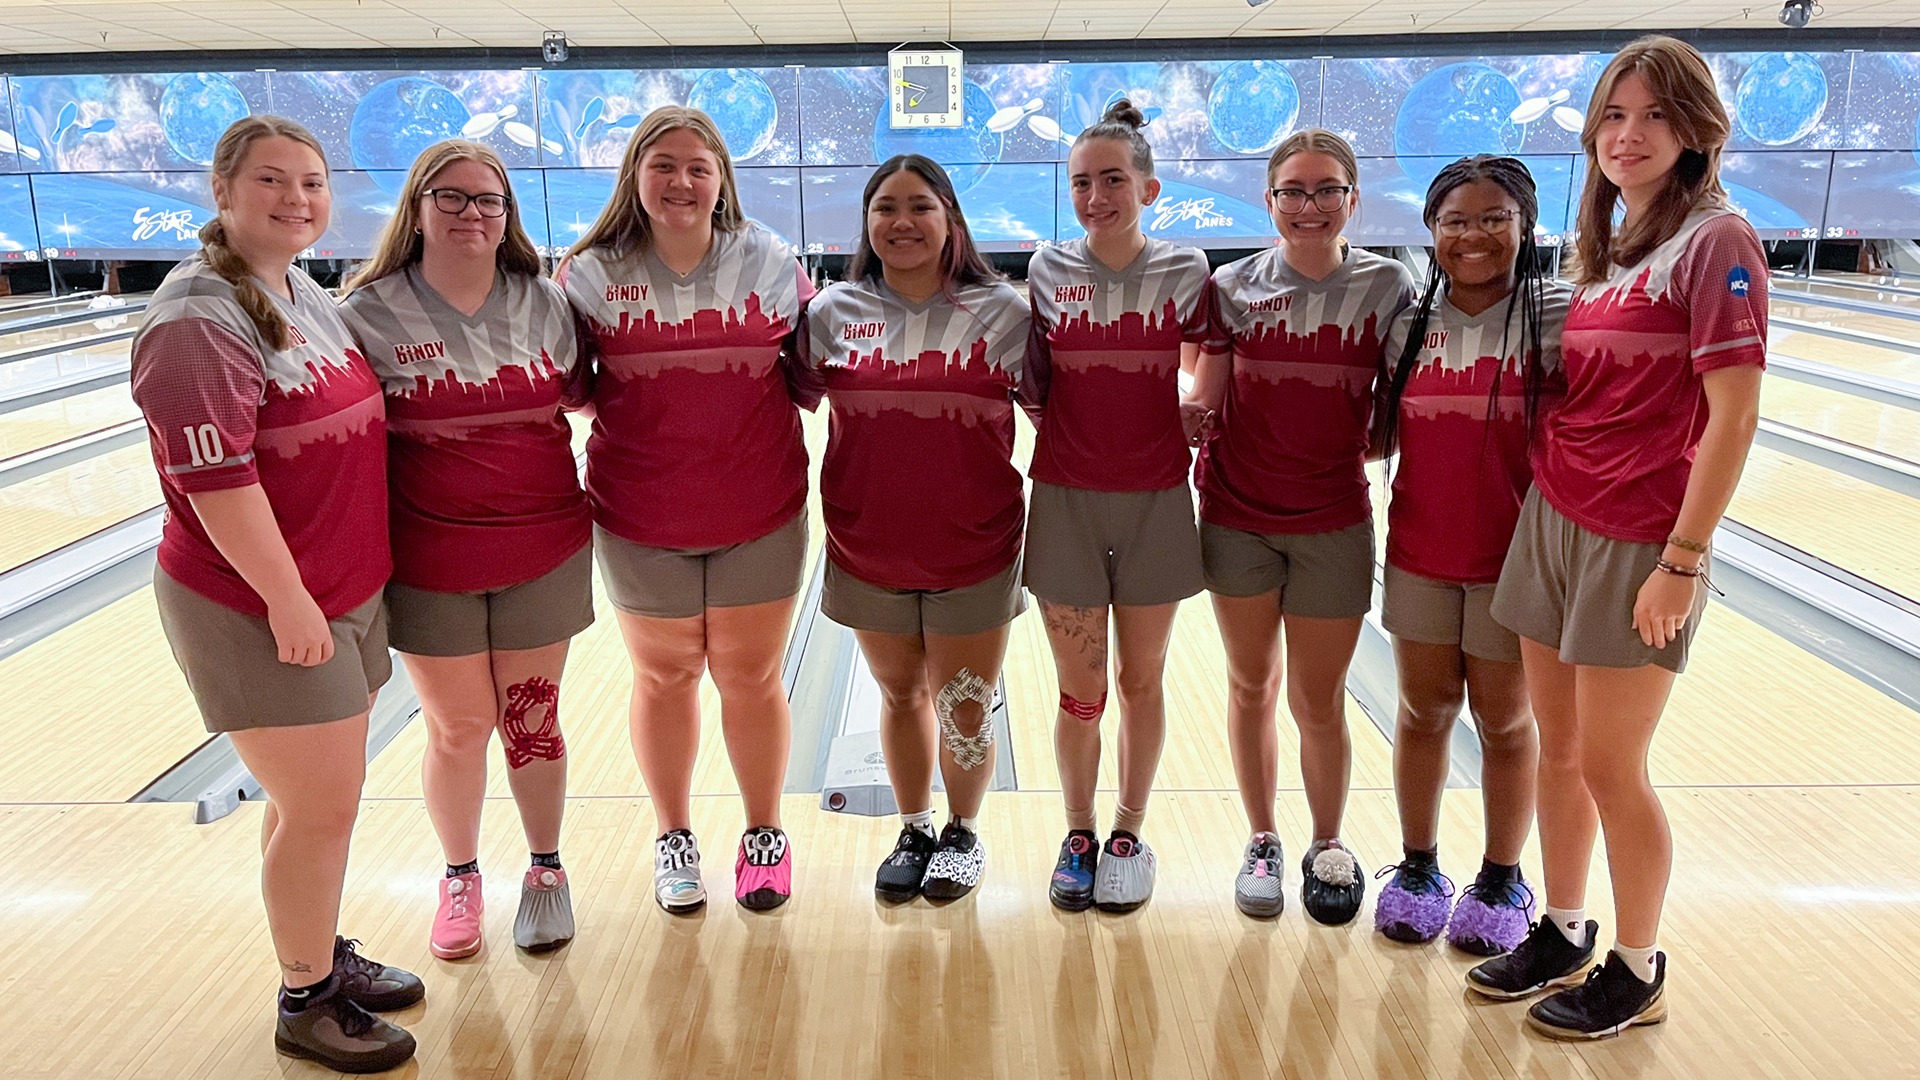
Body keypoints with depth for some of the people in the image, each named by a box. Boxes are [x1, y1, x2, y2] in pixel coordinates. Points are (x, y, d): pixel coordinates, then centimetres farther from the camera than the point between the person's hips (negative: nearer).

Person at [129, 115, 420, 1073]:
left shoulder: (309, 294, 9)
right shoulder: (198, 320, -18)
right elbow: (216, 478, -23)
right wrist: (286, 598, -20)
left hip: (345, 591, 8)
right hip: (257, 611, -8)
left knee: (314, 798, 19)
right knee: (322, 808, 2)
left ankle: (323, 952, 37)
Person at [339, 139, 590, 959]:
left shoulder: (546, 305, 0)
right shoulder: (370, 316, -7)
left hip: (544, 554, 1)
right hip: (430, 566, -1)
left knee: (531, 721, 11)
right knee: (457, 728, 11)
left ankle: (545, 869, 32)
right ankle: (460, 878, 34)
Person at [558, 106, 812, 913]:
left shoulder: (771, 263, -1)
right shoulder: (591, 274, -2)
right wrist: (618, 405, -8)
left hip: (758, 516, 0)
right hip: (642, 521, 0)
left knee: (750, 677, 10)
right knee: (663, 678, 14)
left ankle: (764, 833, 30)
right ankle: (673, 837, 33)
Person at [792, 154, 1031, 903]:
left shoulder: (1003, 311, -4)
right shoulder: (832, 313, 0)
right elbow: (793, 402, 10)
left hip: (973, 552, -2)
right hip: (868, 551, 2)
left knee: (963, 707, 9)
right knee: (901, 695, 18)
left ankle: (964, 834, 34)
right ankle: (914, 832, 38)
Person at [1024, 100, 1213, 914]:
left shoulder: (1186, 273, 0)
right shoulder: (1048, 272, 3)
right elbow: (1031, 387, 8)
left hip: (1155, 503, 0)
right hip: (1066, 503, 0)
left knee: (1141, 681, 11)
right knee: (1081, 691, 8)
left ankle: (1129, 832, 29)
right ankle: (1078, 836, 26)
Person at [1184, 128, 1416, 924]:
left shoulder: (1388, 289, -2)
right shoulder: (1233, 287, -1)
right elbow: (1204, 406, 0)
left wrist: (1362, 446, -11)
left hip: (1332, 523, -1)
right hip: (1238, 519, 1)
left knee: (1319, 701, 7)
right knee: (1251, 685, 13)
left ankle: (1328, 846, 30)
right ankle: (1262, 842, 30)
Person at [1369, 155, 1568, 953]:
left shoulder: (1557, 319, -8)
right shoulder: (1411, 324, 3)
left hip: (1512, 556, -3)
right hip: (1419, 554, 3)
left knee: (1503, 720, 10)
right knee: (1425, 710, 13)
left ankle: (1502, 883, 29)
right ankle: (1418, 869, 30)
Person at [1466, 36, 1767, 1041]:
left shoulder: (1715, 241, -11)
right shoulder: (1609, 245, 11)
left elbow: (1731, 418, -16)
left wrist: (1683, 563, -17)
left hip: (1638, 543, -7)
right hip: (1552, 521, 7)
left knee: (1610, 768, 3)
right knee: (1557, 749, 14)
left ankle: (1637, 972, 22)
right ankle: (1562, 933, 31)